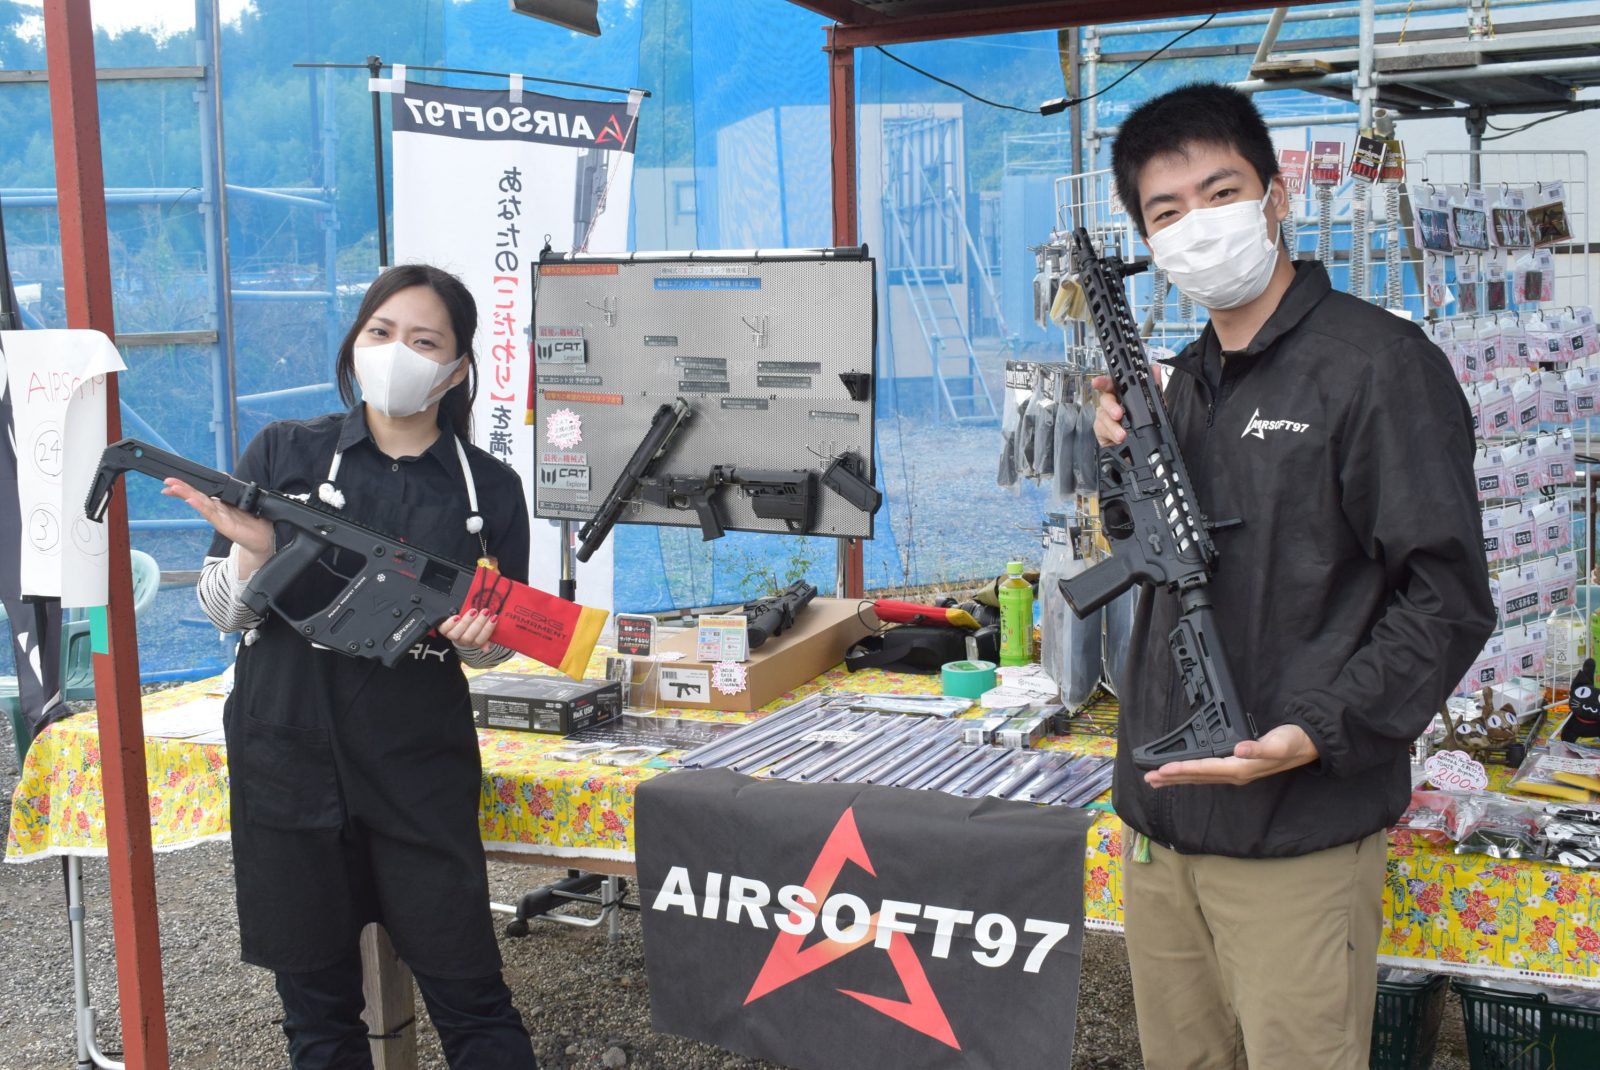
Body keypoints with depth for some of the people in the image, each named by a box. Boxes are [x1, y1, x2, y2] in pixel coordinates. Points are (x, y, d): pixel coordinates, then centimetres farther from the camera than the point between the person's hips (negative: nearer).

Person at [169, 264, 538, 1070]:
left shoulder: (488, 488, 1)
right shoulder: (282, 453, 1)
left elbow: (501, 640, 9)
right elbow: (225, 615, 2)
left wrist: (480, 636, -13)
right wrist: (253, 548, -18)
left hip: (420, 764, 0)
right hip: (287, 754, 1)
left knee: (467, 990, 2)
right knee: (317, 1003, 11)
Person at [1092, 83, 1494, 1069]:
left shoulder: (1378, 362, -11)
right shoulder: (1189, 378, 13)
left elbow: (1448, 600, -14)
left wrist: (1315, 736, -24)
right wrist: (1127, 461, 2)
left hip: (1295, 840, -7)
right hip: (1160, 819, 7)